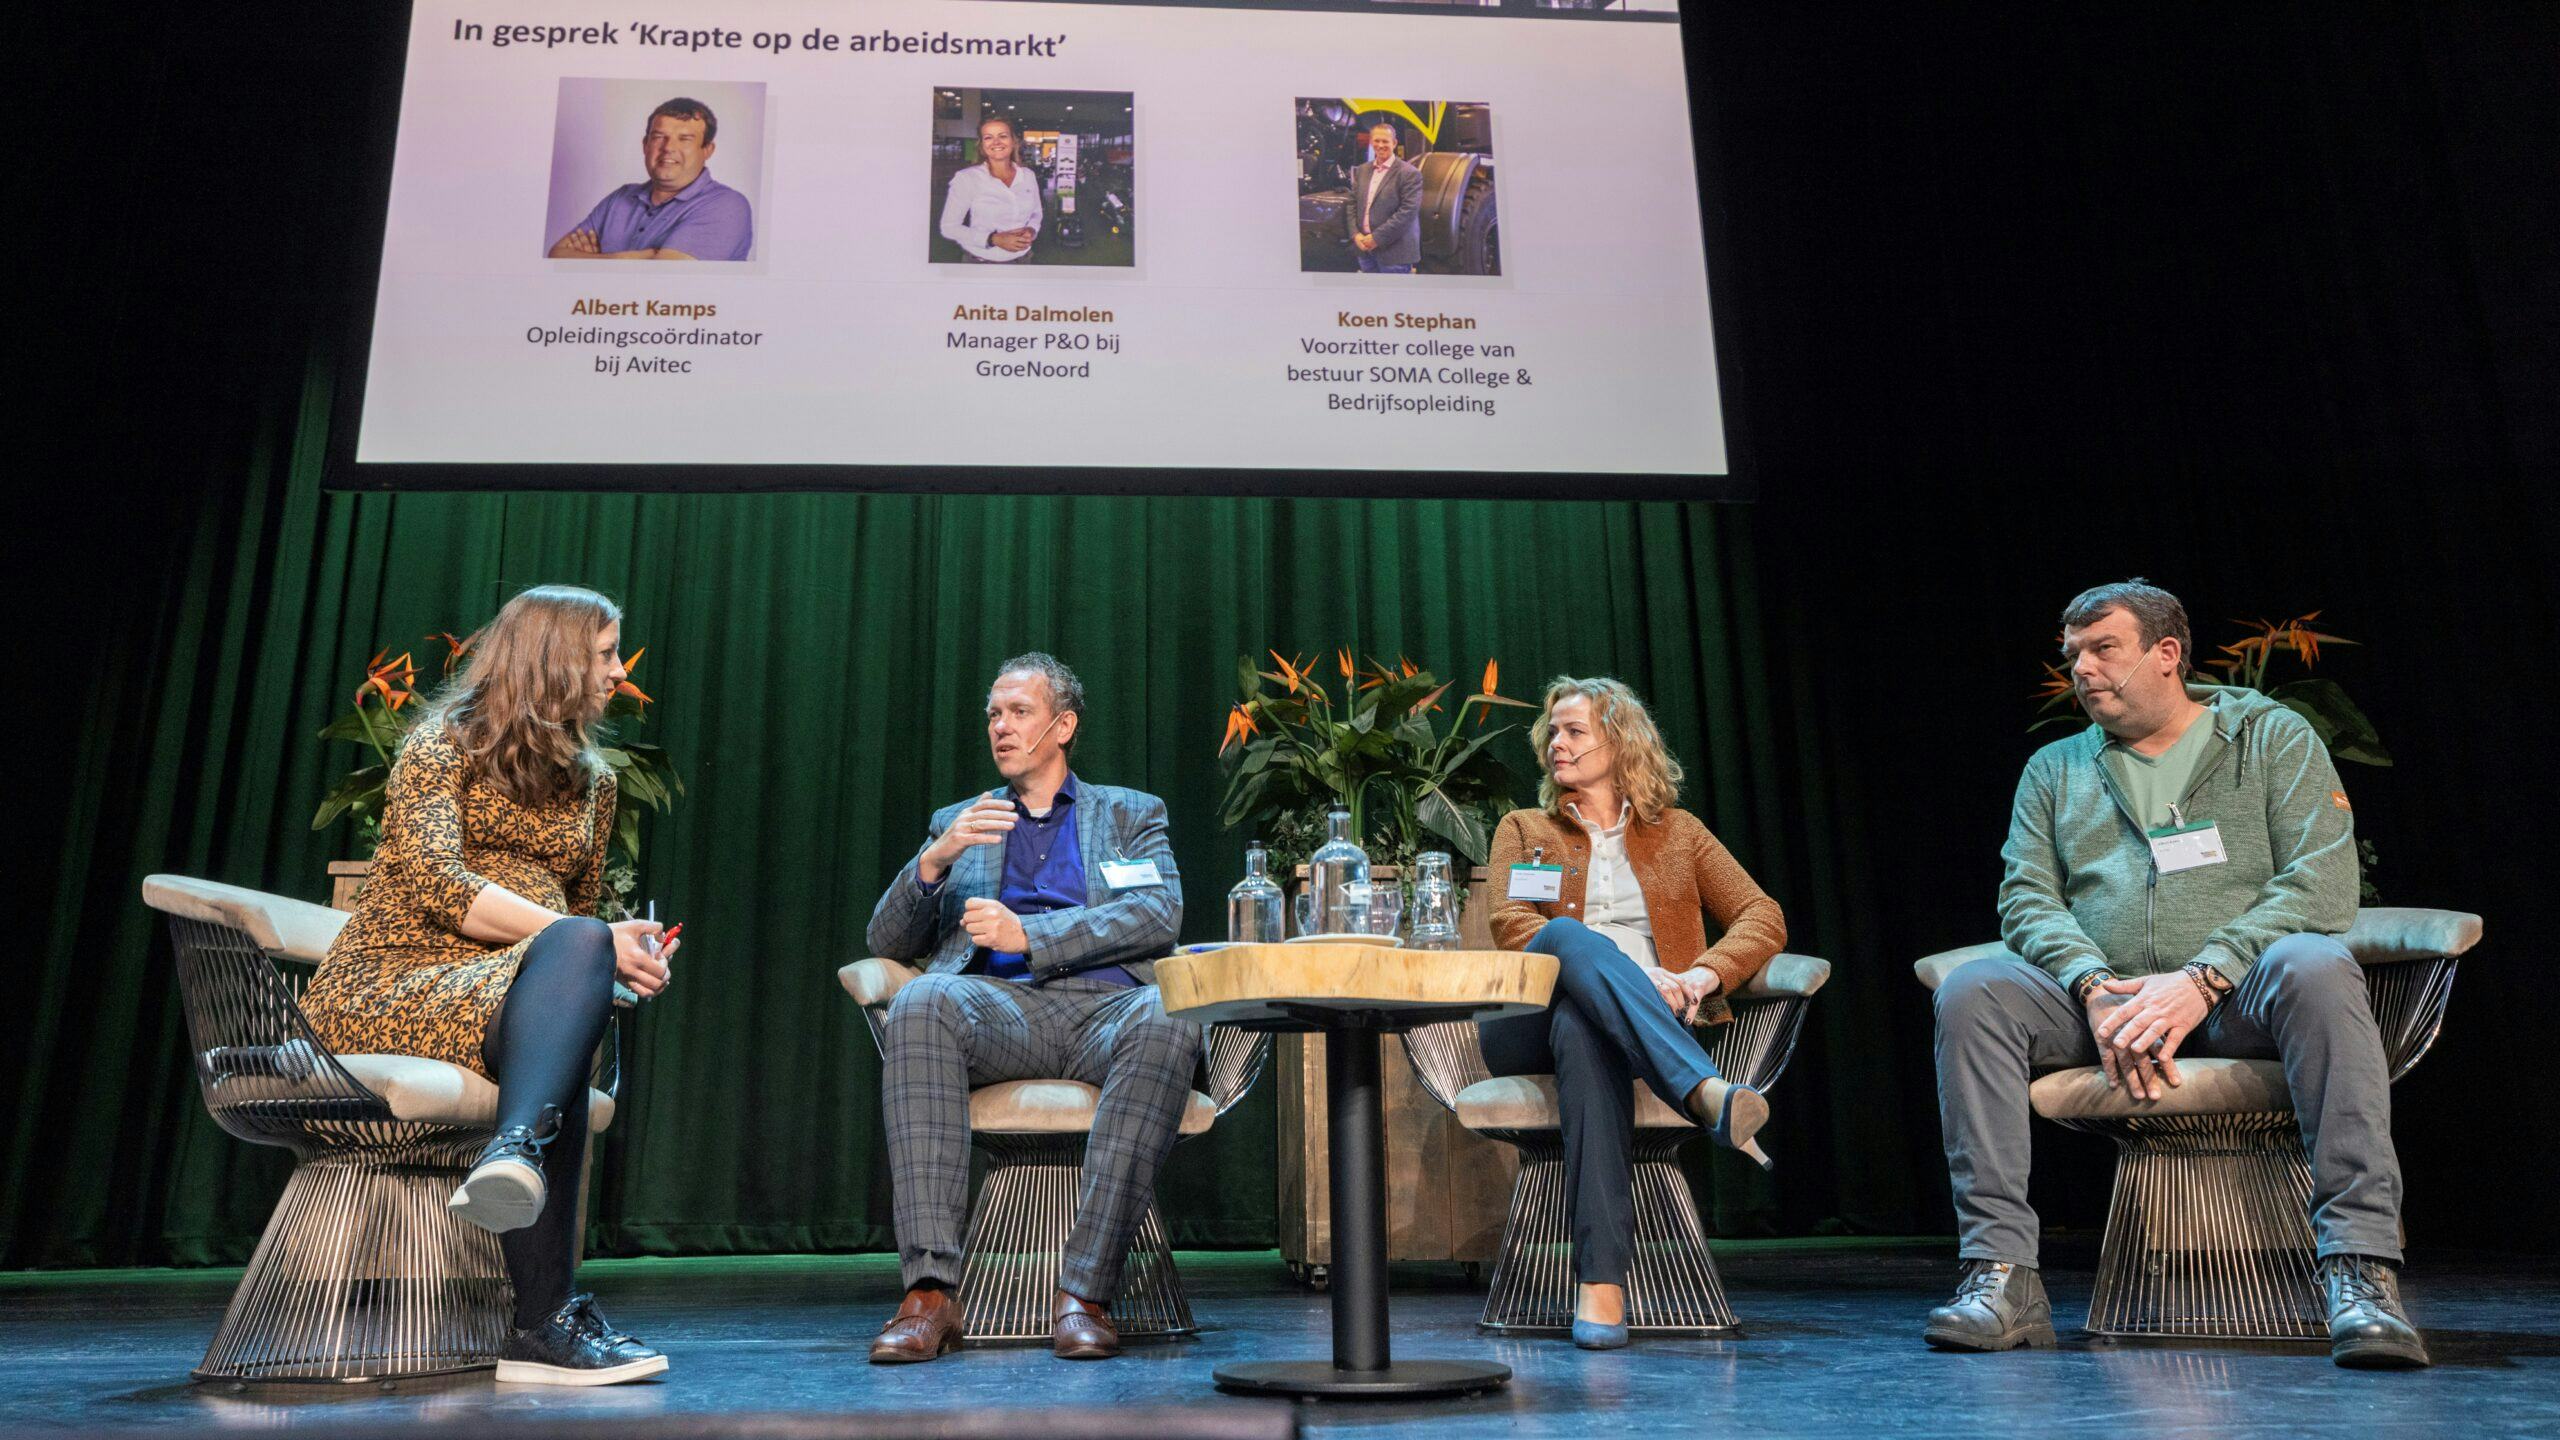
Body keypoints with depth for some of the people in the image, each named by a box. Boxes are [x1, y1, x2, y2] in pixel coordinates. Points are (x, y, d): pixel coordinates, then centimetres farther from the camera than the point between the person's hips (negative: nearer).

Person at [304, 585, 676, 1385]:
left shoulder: (591, 779, 21)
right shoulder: (444, 742, 3)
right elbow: (436, 884, -12)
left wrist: (621, 952, 1)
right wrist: (592, 944, -20)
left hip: (518, 989, 5)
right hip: (392, 981, -5)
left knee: (580, 949, -32)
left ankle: (515, 1152, -50)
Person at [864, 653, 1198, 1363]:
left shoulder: (1131, 813, 22)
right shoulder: (957, 822, 27)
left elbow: (1160, 915, 2)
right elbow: (887, 944, 17)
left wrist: (1028, 934, -9)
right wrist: (933, 862, -3)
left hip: (1106, 1004, -1)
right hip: (999, 1005, 2)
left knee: (1168, 1023, -37)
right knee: (919, 1003, -33)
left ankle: (1083, 1293, -34)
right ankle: (930, 1292, -36)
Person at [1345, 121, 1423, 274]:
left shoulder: (1409, 174, -9)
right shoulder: (1362, 171, 13)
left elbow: (1408, 211, -16)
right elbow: (1352, 204, 14)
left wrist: (1377, 238, -17)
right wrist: (1356, 234, -4)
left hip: (1394, 252, -6)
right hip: (1364, 248, 6)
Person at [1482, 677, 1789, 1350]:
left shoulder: (1677, 831, 23)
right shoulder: (1524, 830, 22)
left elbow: (1763, 918, 11)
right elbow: (1512, 925, 1)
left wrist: (1707, 972, -13)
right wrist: (1632, 972, -15)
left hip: (1650, 1025, 0)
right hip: (1528, 1025, 0)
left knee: (1581, 1024, -39)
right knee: (1567, 936, -36)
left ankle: (1601, 1280, -49)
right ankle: (1707, 1092, -54)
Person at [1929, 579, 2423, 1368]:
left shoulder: (2274, 738, 8)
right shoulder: (2054, 769, 18)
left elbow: (2323, 884, -6)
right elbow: (2027, 898, 6)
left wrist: (2201, 979, -19)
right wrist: (2095, 989, -15)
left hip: (2242, 997, -2)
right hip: (2104, 1001, 2)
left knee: (2316, 967, -35)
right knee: (1972, 989, -25)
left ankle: (2359, 1268, -34)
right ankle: (2000, 1272, -28)